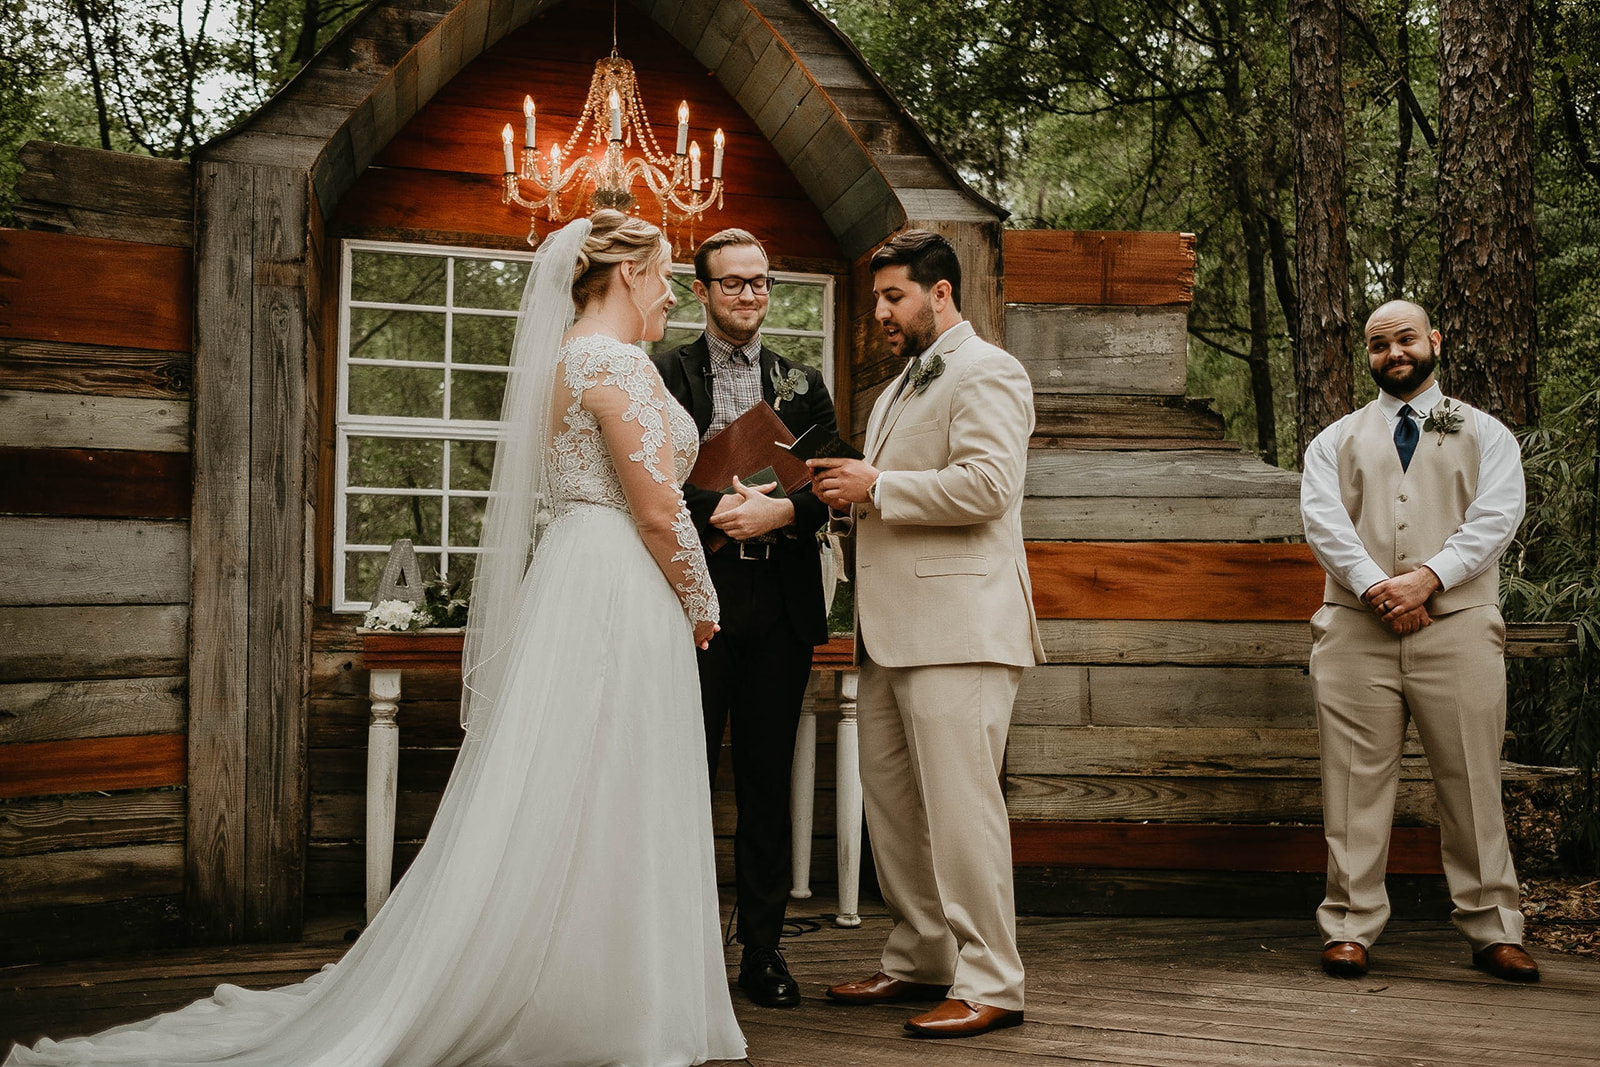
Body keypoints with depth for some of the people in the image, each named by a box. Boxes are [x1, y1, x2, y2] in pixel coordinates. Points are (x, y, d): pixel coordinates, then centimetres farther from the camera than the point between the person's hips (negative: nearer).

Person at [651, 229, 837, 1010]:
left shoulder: (802, 382, 16)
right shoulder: (663, 375, 6)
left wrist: (782, 512, -13)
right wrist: (718, 506, -18)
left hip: (780, 601, 3)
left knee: (768, 778, 7)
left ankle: (763, 952, 14)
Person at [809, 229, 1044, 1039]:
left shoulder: (985, 373, -5)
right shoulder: (901, 387, 25)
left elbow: (985, 485, -19)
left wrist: (877, 487, -13)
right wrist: (850, 491, 11)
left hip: (958, 628, -10)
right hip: (893, 631, 10)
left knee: (960, 804, -8)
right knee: (891, 802, 11)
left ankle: (990, 985, -1)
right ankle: (920, 962, 22)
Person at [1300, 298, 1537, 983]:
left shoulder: (1484, 434, 14)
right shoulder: (1337, 440, 16)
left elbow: (1495, 516, -1)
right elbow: (1323, 519, 1)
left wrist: (1427, 578, -16)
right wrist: (1375, 586, -15)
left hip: (1459, 625, 0)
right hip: (1357, 628, 1)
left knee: (1472, 780, 1)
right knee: (1357, 779, -1)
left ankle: (1493, 931, 10)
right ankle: (1350, 928, 6)